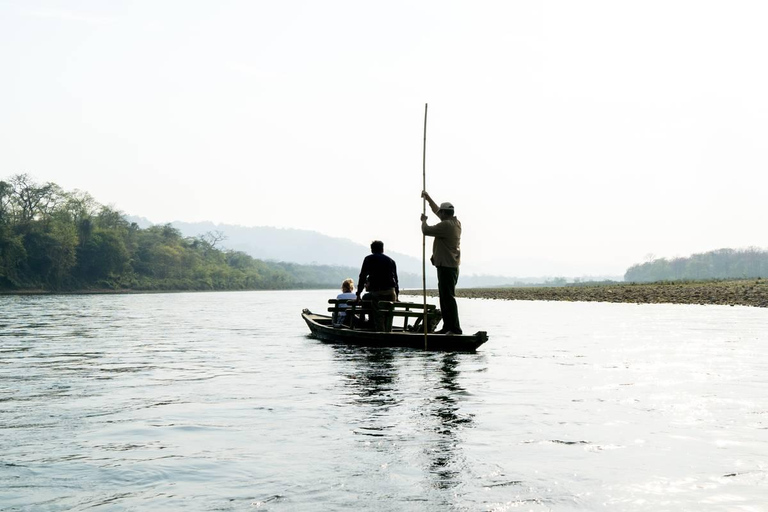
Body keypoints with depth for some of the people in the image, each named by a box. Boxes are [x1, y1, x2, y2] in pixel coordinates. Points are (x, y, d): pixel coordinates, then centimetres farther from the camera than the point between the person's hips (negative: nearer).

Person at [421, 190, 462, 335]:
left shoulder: (446, 225, -17)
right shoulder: (456, 223, 13)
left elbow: (426, 230, -15)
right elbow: (437, 210, 27)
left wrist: (424, 220, 5)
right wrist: (427, 198, 31)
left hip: (446, 267, -10)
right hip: (452, 266, 10)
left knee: (448, 297, -12)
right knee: (445, 297, 14)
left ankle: (455, 328, -14)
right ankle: (447, 327, 16)